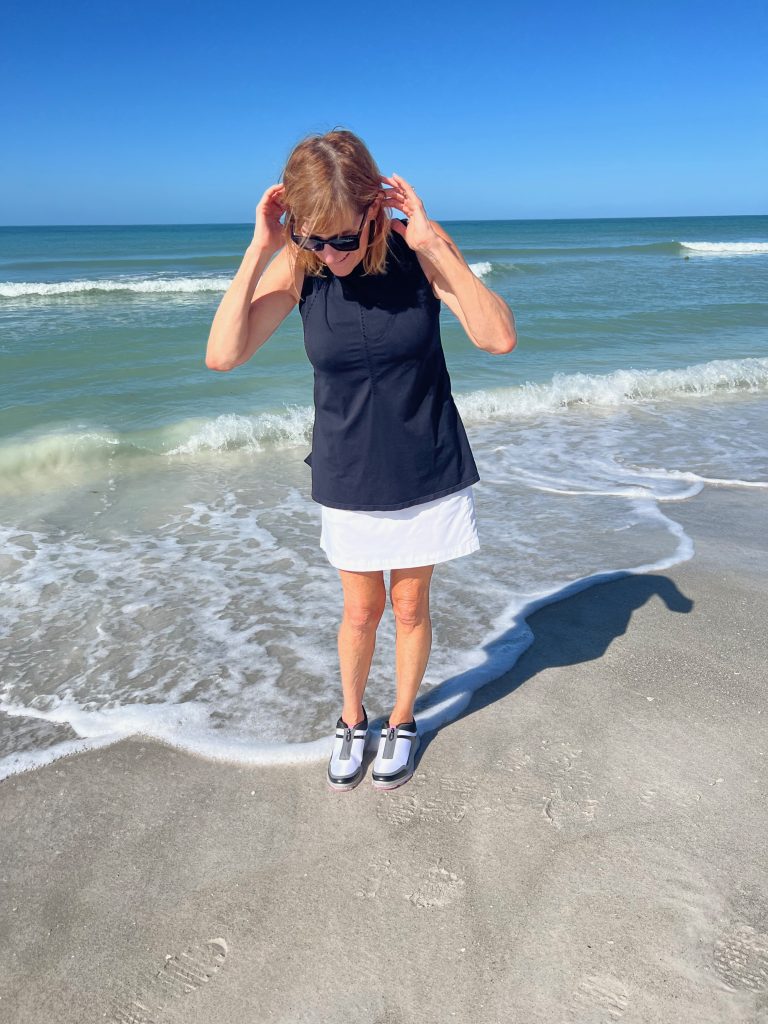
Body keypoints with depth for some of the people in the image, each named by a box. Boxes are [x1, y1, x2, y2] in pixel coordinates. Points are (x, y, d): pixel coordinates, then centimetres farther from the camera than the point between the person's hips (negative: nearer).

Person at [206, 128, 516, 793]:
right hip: (348, 478, 1)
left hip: (428, 472, 0)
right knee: (361, 611, 13)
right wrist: (259, 250, -26)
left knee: (410, 605, 14)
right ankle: (351, 722, 41)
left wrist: (432, 242, -30)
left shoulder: (418, 251, -15)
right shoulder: (296, 265, -12)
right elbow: (223, 355, -22)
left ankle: (402, 724, 39)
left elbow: (500, 338, -26)